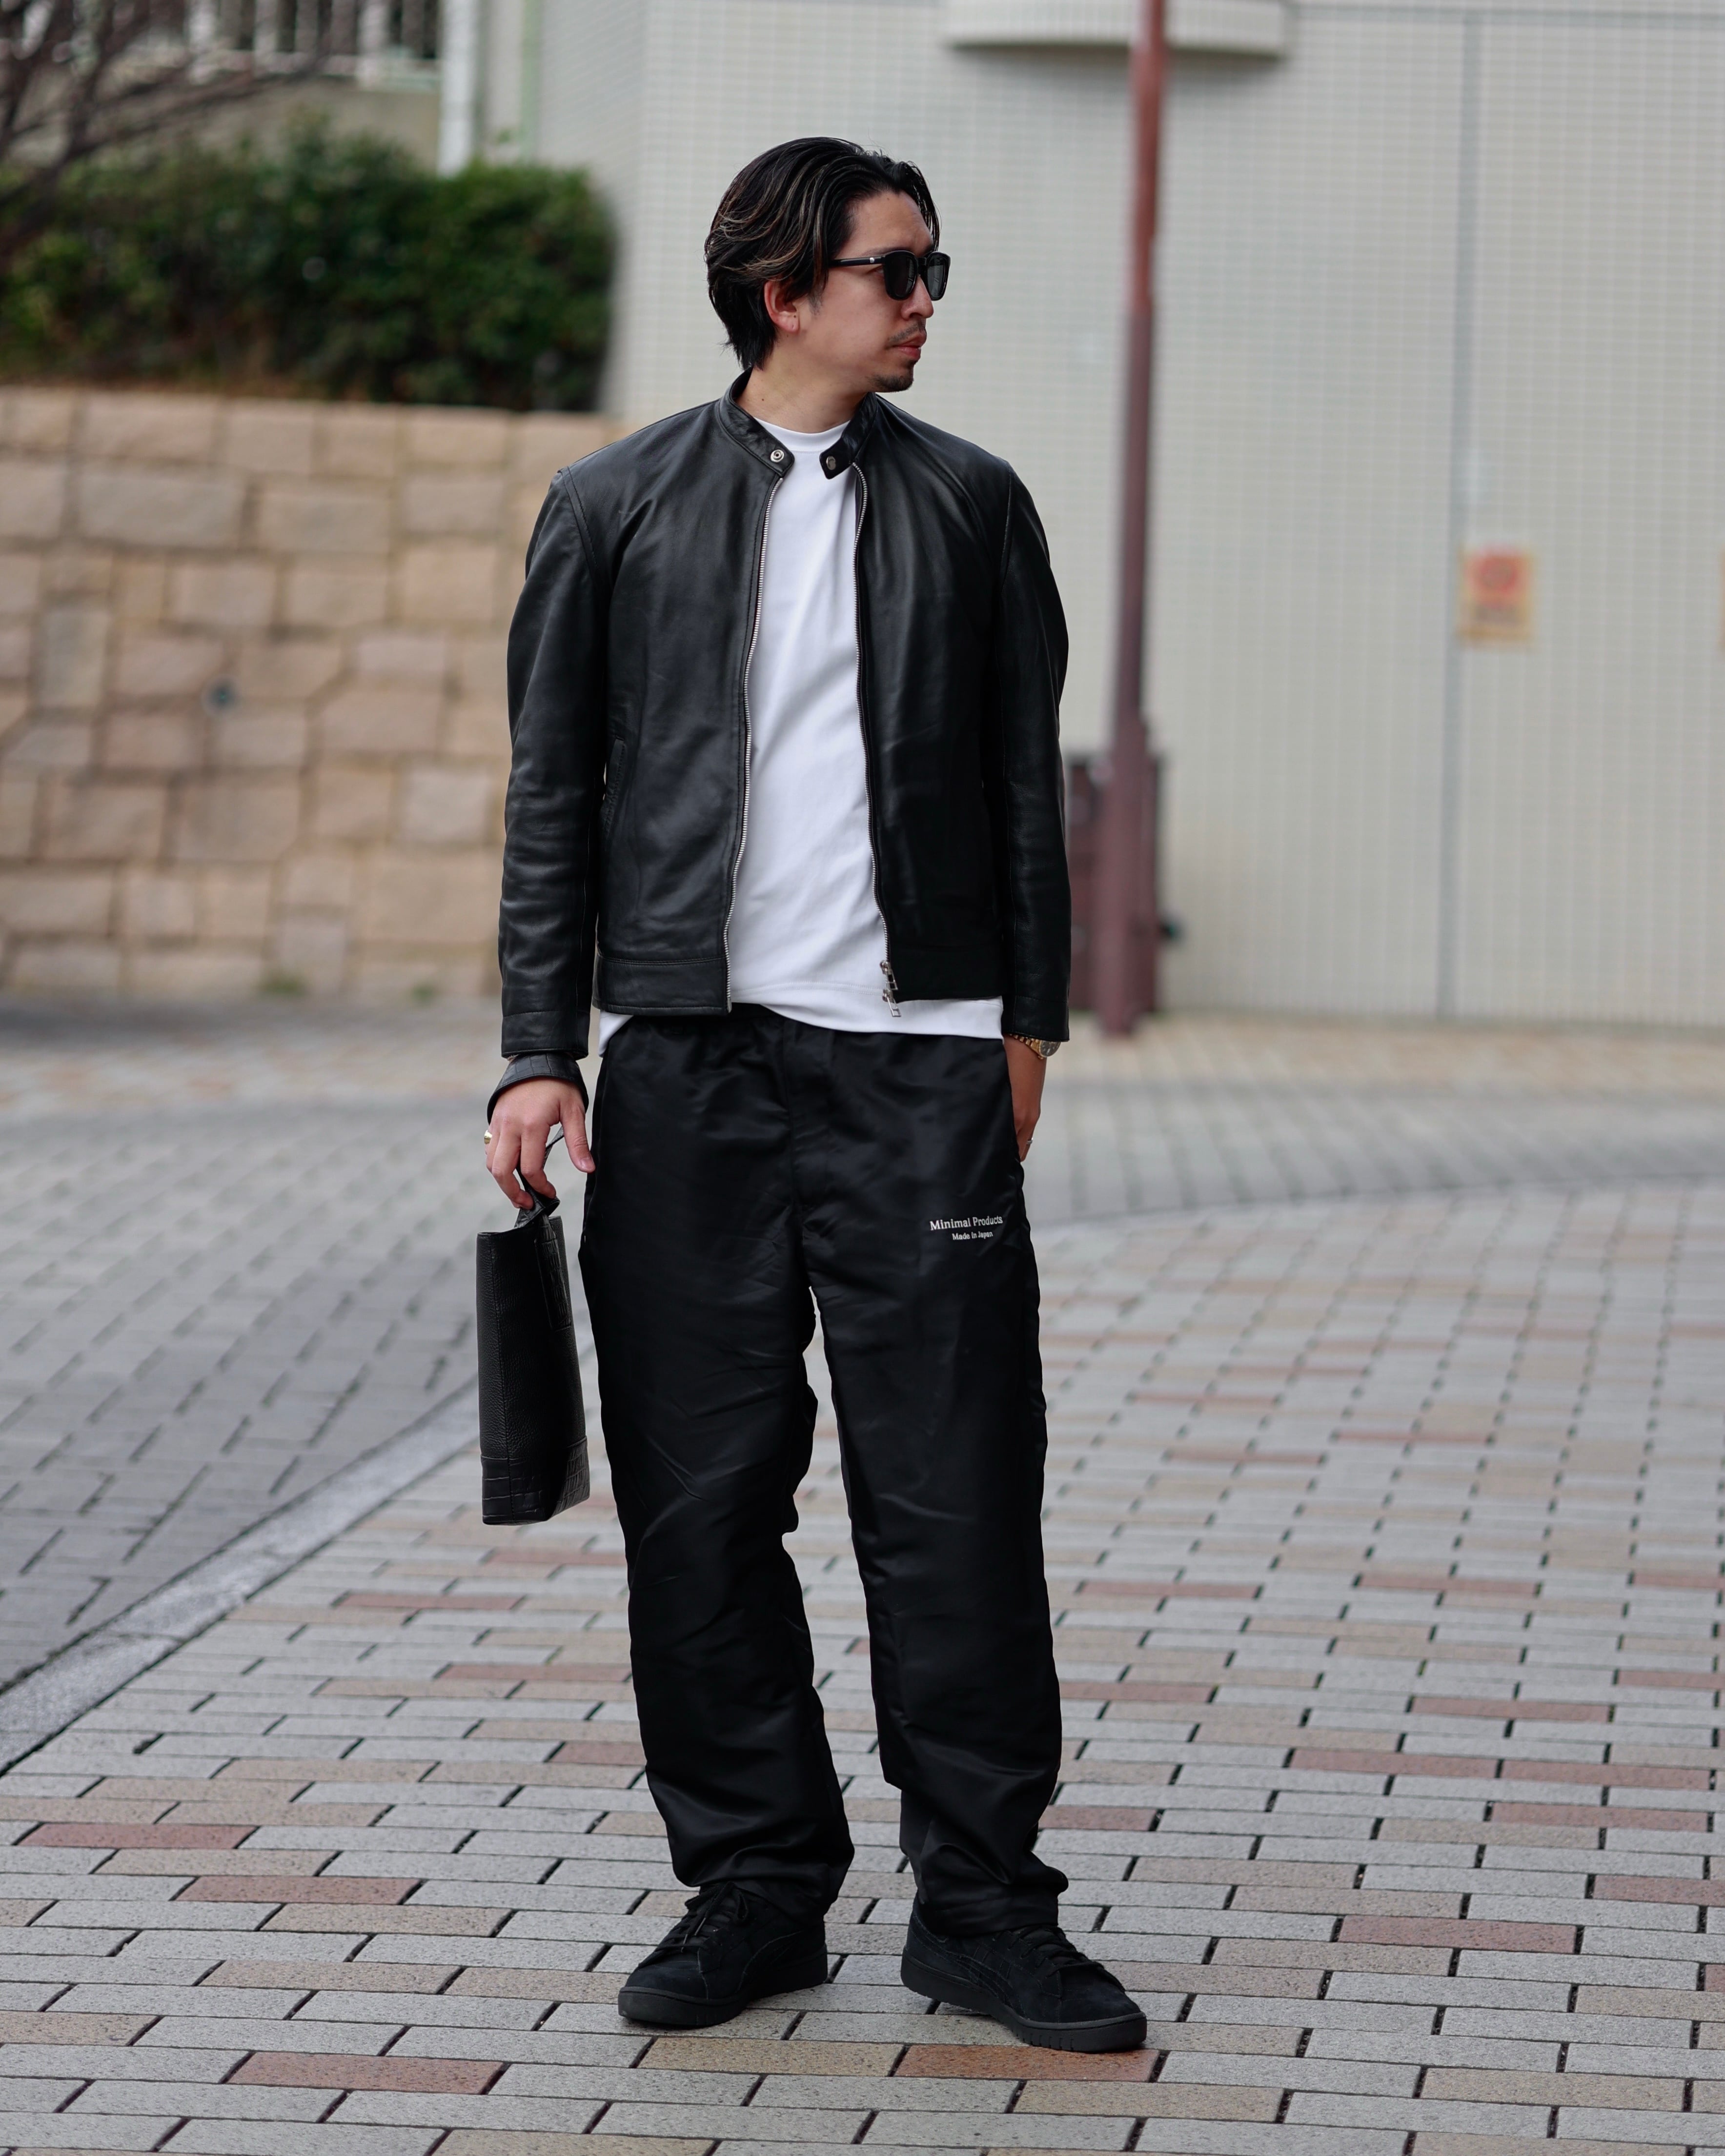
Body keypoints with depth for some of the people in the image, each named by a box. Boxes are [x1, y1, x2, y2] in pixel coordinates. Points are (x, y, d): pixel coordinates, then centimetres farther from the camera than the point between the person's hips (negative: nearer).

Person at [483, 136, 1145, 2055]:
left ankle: (981, 1905, 5)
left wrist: (1025, 1018, 10)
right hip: (685, 1053, 0)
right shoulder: (615, 508, 7)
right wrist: (539, 1052, 1)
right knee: (699, 1495, 3)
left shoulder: (970, 505, 10)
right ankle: (756, 1883, 14)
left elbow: (1025, 780, 15)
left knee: (954, 1492, -3)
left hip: (915, 1054, 0)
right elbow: (554, 797, 8)